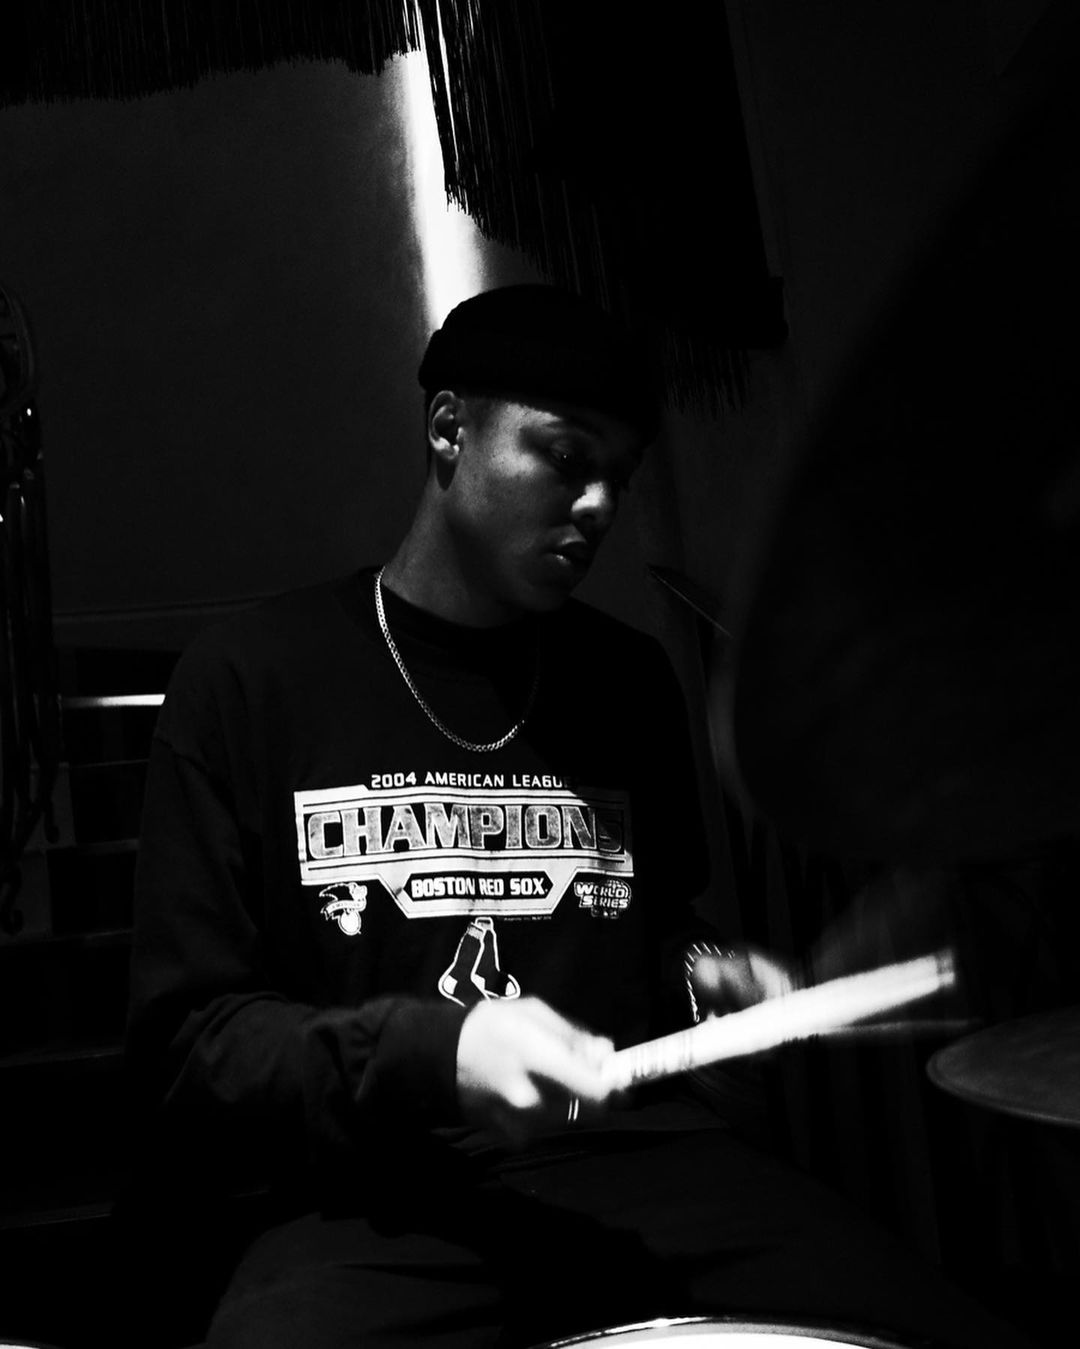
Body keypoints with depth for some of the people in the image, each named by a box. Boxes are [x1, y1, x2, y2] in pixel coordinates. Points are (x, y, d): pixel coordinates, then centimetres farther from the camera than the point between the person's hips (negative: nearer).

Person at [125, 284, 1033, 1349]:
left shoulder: (630, 681, 12)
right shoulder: (251, 681, -1)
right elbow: (186, 1039, -2)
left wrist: (709, 975, 4)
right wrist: (429, 1049, -17)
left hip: (653, 1157, 4)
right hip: (388, 1201, -3)